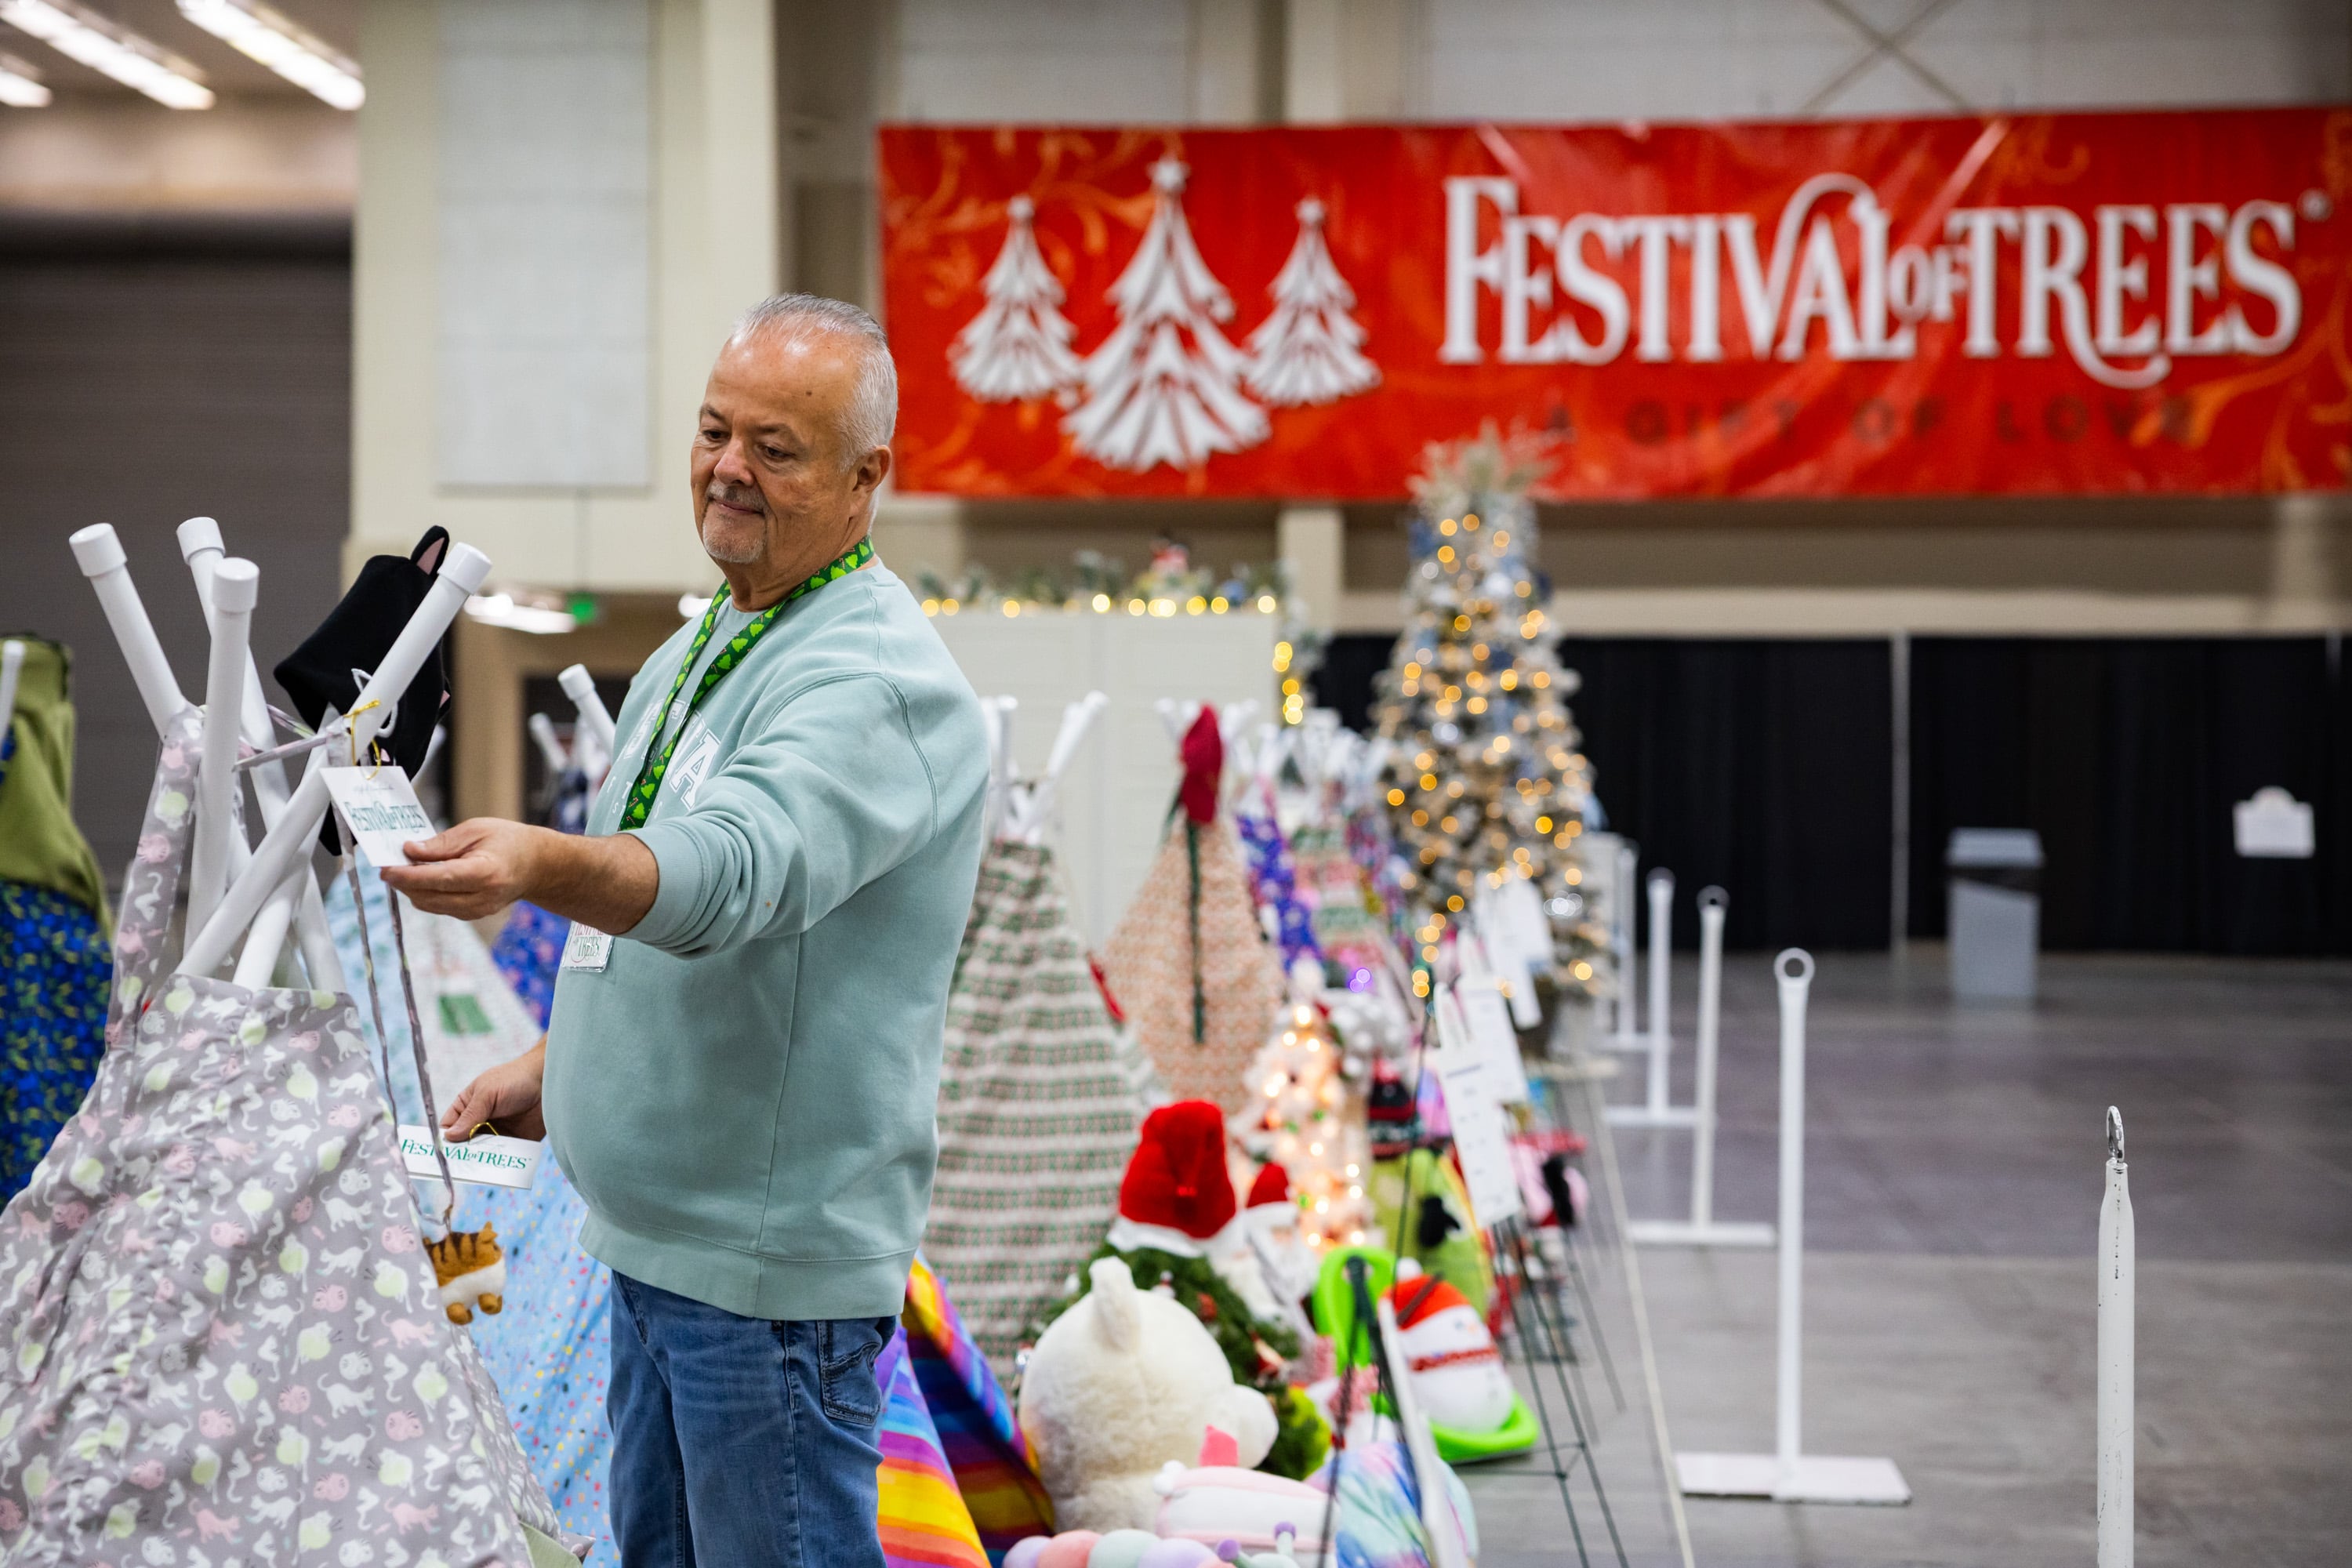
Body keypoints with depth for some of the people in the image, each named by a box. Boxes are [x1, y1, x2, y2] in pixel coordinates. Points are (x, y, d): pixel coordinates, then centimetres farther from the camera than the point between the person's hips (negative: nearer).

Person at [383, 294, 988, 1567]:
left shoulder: (882, 680, -18)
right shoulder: (699, 648, 13)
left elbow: (736, 869, -38)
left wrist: (538, 863, -53)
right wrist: (554, 1063, 17)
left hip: (769, 1254, -9)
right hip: (651, 1226, 10)